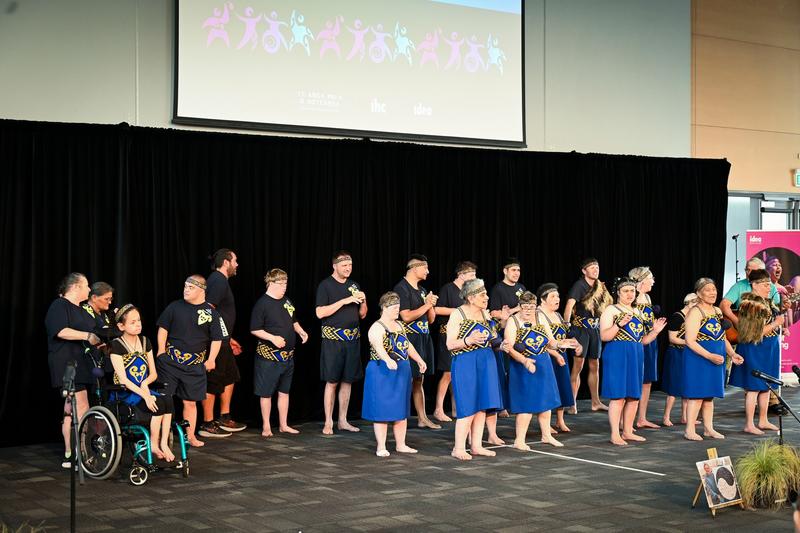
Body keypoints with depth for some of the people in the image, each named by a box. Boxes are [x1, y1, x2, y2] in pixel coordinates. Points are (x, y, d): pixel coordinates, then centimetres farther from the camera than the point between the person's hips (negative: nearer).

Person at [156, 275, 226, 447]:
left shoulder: (211, 313, 1)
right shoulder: (175, 307, 3)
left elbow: (217, 339, 4)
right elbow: (163, 328, 10)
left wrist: (211, 359, 0)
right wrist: (162, 351, 4)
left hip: (194, 365, 0)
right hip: (170, 360, 0)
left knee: (190, 401, 6)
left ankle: (190, 436, 15)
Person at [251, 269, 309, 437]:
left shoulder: (286, 301, 8)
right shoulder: (262, 304, -13)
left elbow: (293, 321, 22)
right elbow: (254, 329, -13)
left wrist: (301, 331, 4)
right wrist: (273, 338, -23)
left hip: (288, 355, 7)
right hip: (269, 356, -7)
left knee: (284, 391, 14)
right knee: (266, 392, 3)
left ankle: (283, 425, 23)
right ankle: (266, 426, 12)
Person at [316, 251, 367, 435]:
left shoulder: (353, 285, 13)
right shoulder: (326, 285, -3)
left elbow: (362, 315, 17)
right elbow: (320, 313, -14)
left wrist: (363, 301, -4)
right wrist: (344, 301, -17)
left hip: (353, 338, 5)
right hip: (333, 339, -5)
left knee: (347, 381, 7)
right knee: (332, 381, -3)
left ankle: (343, 421, 16)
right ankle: (328, 422, 4)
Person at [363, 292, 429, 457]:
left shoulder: (400, 325, 10)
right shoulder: (377, 328, -15)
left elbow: (407, 344, 23)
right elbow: (378, 346, -33)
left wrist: (419, 360, 21)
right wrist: (388, 360, -50)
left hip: (402, 372, 8)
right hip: (383, 373, -8)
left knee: (401, 409, 11)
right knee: (383, 410, -3)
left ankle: (401, 444, 20)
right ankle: (381, 447, 4)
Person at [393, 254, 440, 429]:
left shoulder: (422, 290, 17)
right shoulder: (401, 288, -9)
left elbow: (431, 319, 19)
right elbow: (406, 316, -18)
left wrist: (431, 304, 0)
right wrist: (426, 305, -10)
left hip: (423, 339, 8)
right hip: (409, 338, -8)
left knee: (419, 381, 12)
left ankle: (422, 418, 15)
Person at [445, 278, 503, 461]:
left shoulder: (485, 313, 12)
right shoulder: (458, 314, -8)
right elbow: (450, 344, -11)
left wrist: (496, 341, 5)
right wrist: (468, 340, -27)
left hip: (486, 362, 7)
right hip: (465, 364, -7)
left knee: (482, 406, 8)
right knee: (468, 408, -9)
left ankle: (477, 446, 16)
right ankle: (458, 449, -1)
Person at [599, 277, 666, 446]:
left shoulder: (638, 312, 18)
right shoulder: (611, 310, -3)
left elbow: (642, 340, 21)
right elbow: (604, 336, -12)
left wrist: (655, 331, 5)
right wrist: (620, 324, -24)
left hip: (636, 357, 7)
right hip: (617, 356, -7)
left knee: (634, 396, 8)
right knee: (618, 396, -9)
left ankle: (627, 432, 17)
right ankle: (615, 434, -6)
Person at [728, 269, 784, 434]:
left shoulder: (767, 303, 10)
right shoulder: (751, 305, -18)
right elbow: (756, 333, -21)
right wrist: (776, 323, -17)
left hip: (769, 350, 9)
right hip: (755, 351, -9)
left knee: (766, 387, 14)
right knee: (754, 388, -5)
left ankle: (763, 421, 23)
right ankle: (749, 425, 0)